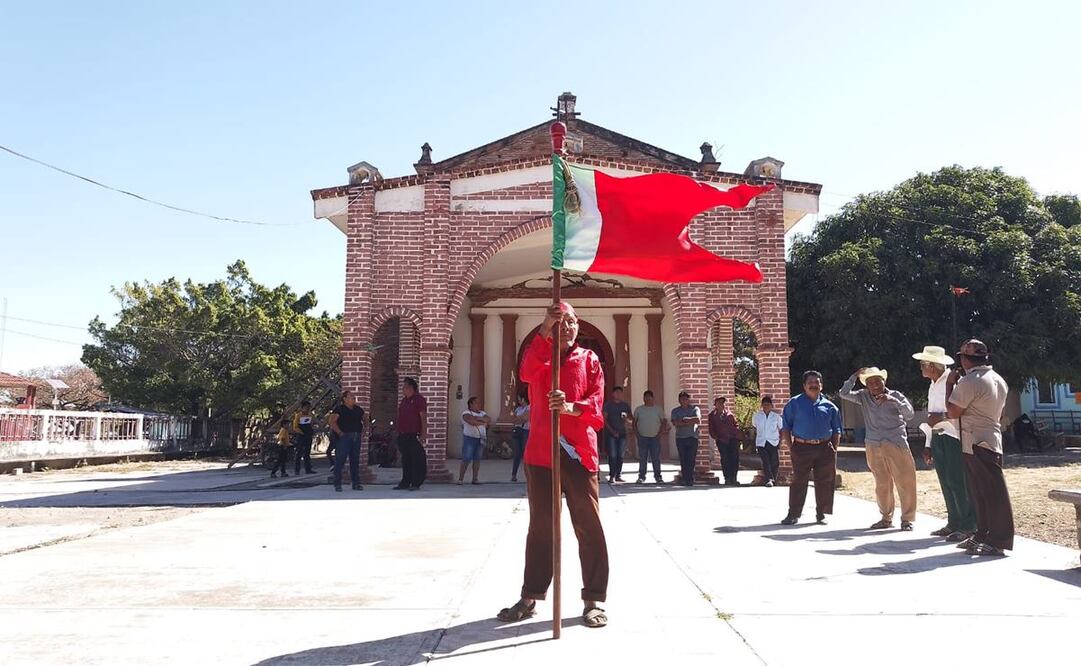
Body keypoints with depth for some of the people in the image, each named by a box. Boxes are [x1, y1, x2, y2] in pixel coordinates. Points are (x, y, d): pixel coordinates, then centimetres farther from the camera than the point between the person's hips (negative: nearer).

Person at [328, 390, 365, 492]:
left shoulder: (358, 409, 14)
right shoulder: (339, 409, -6)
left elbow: (363, 419, 30)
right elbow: (331, 421, -16)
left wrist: (362, 430, 15)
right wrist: (339, 432, -18)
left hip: (356, 437, 6)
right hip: (344, 437, -6)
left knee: (355, 461, 10)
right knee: (340, 460, -5)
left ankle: (356, 483, 16)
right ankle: (337, 484, 0)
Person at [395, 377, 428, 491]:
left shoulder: (419, 399, -6)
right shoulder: (403, 401, 18)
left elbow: (423, 417, -12)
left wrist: (423, 433, -18)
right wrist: (399, 433, 19)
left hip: (414, 436, -8)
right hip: (403, 435, 8)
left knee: (417, 460, -5)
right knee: (406, 460, 11)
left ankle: (416, 484, -1)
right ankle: (405, 483, 16)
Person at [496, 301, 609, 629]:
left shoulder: (589, 359, 9)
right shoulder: (540, 355, 12)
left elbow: (597, 401, -3)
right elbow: (526, 372, -14)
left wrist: (572, 407, -24)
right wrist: (544, 331, -23)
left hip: (579, 451, -1)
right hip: (541, 451, 1)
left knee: (589, 526, 1)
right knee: (540, 525, 10)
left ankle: (593, 600, 10)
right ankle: (530, 597, 20)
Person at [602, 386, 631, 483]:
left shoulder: (625, 405, 12)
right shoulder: (608, 405, 2)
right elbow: (604, 419, -2)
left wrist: (626, 417, -10)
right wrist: (612, 431, -10)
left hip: (622, 433, 3)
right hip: (611, 433, -3)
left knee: (620, 456, 3)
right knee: (612, 455, -8)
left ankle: (618, 475, 8)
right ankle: (612, 475, -6)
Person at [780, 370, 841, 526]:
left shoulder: (829, 406, 10)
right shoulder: (794, 403, 3)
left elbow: (836, 430, 15)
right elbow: (785, 427, 2)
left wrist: (834, 449, 4)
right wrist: (790, 447, -5)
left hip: (825, 449, 2)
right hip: (802, 448, -2)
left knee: (824, 482, 6)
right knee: (798, 482, 0)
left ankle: (821, 514, 18)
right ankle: (793, 514, 7)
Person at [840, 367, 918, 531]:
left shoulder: (895, 396, 1)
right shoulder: (864, 397, 8)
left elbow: (910, 413, -9)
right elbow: (844, 394, -1)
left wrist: (893, 400, -22)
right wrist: (855, 376, -6)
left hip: (896, 445, -3)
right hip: (873, 448, 3)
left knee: (904, 483, -3)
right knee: (882, 485, 9)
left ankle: (907, 519, 6)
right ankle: (886, 518, 19)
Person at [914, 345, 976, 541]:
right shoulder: (933, 386, 18)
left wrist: (942, 416, -20)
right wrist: (929, 445, 21)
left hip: (954, 436, -9)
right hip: (938, 437, 9)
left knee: (956, 480, -8)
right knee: (945, 481, 9)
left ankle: (968, 526, 0)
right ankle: (954, 523, 17)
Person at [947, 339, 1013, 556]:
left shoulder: (969, 381, -18)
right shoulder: (998, 379, 13)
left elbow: (953, 412, -14)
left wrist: (950, 385, -5)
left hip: (977, 443, -10)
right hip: (992, 439, 10)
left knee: (992, 491, -8)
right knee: (980, 491, 15)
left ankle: (998, 541, -5)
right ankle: (983, 535, 22)